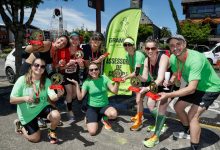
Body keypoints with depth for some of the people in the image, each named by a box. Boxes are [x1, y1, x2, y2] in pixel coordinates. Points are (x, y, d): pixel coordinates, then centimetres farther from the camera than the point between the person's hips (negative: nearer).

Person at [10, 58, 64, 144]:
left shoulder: (47, 81, -12)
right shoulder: (22, 80, -18)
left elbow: (52, 97, -26)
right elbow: (12, 100, -15)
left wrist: (58, 95, -50)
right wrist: (24, 98, -35)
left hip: (42, 107, 2)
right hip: (27, 113, -2)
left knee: (56, 115, -28)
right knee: (35, 138, 3)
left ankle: (51, 132, 6)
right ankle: (19, 124, 31)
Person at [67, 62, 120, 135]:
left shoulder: (104, 78, -7)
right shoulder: (87, 82, -9)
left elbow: (114, 91, -11)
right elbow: (80, 97, -17)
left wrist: (117, 82, -28)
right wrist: (77, 84, -26)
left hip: (104, 106, 1)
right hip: (92, 107, -1)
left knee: (114, 114, -33)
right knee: (92, 132, -17)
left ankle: (104, 119, 4)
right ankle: (89, 118, 17)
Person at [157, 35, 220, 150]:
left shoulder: (195, 59, -36)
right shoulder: (173, 58, -14)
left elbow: (191, 89, -40)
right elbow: (176, 76, 1)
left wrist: (168, 95, -45)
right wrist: (169, 82, -21)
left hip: (210, 88, -7)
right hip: (194, 86, 8)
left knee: (192, 116, -18)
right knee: (178, 107, 11)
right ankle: (188, 132, 35)